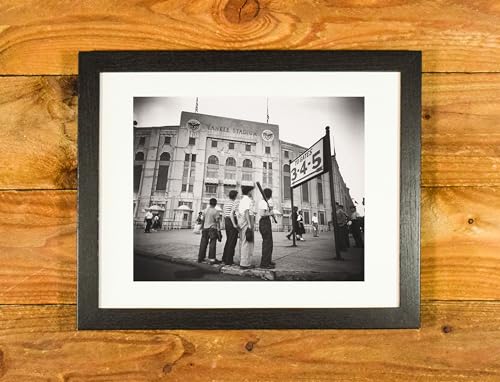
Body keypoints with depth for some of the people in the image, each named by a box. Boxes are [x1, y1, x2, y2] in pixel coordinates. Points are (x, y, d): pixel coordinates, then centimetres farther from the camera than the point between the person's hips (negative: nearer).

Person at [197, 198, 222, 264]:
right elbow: (217, 221, -11)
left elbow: (203, 220, 11)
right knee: (212, 244, -3)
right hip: (212, 228, -5)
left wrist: (202, 228, 20)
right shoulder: (216, 211, -8)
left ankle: (200, 258, 18)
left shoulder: (205, 210, 6)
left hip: (205, 228, 5)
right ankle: (212, 259, -5)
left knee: (203, 243, 11)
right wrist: (218, 230, -9)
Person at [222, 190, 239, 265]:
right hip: (232, 222, -9)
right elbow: (231, 214, -22)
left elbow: (224, 215, 15)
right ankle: (228, 261, -1)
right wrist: (234, 224, -20)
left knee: (228, 240, 18)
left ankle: (224, 259, 23)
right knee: (232, 242, -3)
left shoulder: (225, 204, 12)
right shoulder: (234, 203, -12)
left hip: (227, 222, 9)